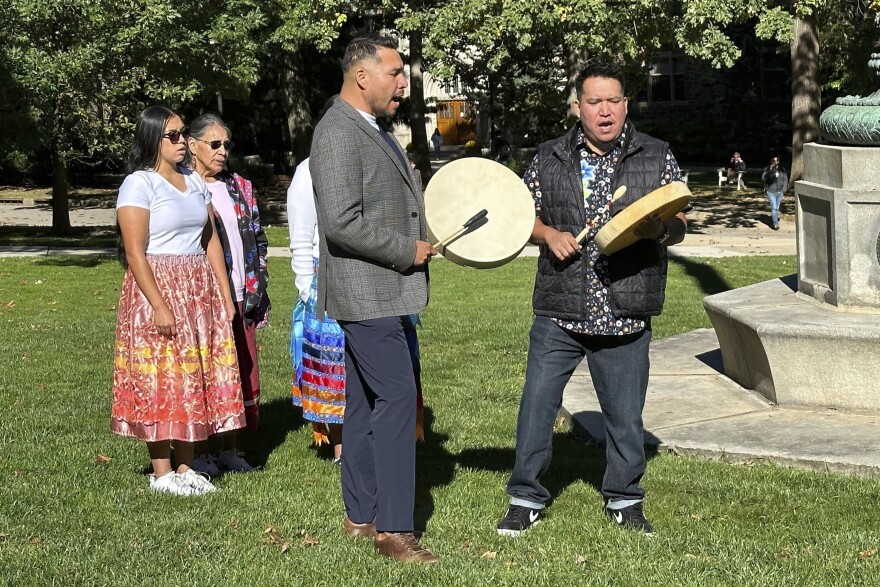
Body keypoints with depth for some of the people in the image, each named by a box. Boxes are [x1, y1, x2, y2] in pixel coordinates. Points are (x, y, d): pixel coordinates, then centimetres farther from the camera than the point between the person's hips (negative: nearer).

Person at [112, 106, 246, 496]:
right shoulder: (139, 184, -9)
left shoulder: (194, 181, 12)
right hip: (157, 290, -7)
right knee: (160, 381, -2)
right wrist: (159, 306, -21)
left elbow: (211, 241, 13)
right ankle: (162, 472, 7)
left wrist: (226, 298, 8)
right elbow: (135, 252, -15)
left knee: (196, 379, 7)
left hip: (199, 292, 7)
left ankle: (186, 467, 15)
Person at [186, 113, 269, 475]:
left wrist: (257, 289, 8)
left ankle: (230, 448, 19)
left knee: (242, 370, 8)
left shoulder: (239, 188, 15)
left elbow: (257, 240, 17)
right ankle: (199, 452, 8)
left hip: (240, 298, 6)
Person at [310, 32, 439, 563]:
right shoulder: (338, 134, -16)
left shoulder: (375, 131, 16)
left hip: (382, 293, 10)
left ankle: (361, 516, 21)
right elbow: (344, 223, -24)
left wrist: (429, 234, 12)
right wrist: (409, 252, -16)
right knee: (397, 398, -12)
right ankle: (393, 528, -8)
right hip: (365, 292, -10)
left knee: (366, 404, 13)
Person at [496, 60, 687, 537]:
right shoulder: (549, 159, 6)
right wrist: (549, 233, -8)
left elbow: (679, 226, 3)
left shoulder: (656, 157, 4)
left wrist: (656, 229, -20)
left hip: (625, 315, 0)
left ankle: (624, 500, 27)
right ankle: (526, 498, 17)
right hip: (558, 313, 1)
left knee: (625, 414, 9)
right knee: (536, 405, 2)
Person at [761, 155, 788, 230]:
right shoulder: (767, 169, -1)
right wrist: (770, 170, -23)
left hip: (779, 192, 3)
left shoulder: (782, 169, 6)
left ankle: (773, 219, 26)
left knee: (777, 208, 8)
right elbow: (763, 178, -14)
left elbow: (785, 180, 10)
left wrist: (783, 190, -1)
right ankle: (776, 224, -13)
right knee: (774, 207, -13)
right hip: (771, 192, -3)